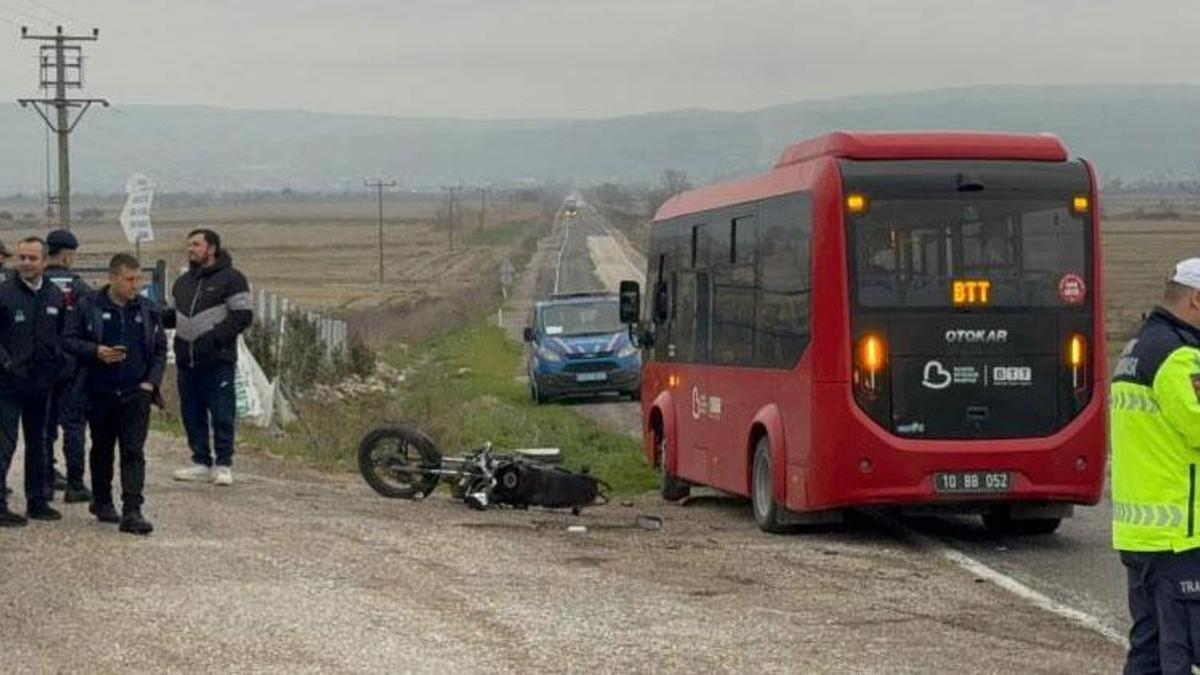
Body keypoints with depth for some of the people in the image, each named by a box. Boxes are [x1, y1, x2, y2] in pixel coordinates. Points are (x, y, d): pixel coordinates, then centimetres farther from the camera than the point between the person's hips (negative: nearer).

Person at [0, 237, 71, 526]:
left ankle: (37, 501, 22)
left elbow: (63, 333, 17)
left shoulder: (56, 296, 7)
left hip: (41, 382, 5)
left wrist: (56, 364, 4)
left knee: (38, 443, 14)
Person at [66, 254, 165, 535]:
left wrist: (151, 381, -1)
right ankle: (102, 501, 31)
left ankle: (132, 512, -12)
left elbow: (161, 348, 11)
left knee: (134, 452, -7)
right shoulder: (89, 306, -2)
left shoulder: (148, 309, 5)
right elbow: (71, 341, -1)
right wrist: (96, 351, -18)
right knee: (102, 449, 14)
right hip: (100, 393, 0)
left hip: (136, 393, 0)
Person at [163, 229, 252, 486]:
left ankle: (224, 465, 1)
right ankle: (201, 462, 17)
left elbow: (243, 315, -10)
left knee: (222, 414, -5)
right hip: (186, 360, 7)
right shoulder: (183, 282, 18)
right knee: (192, 414, 8)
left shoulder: (231, 279, -4)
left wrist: (215, 337, -18)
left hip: (217, 360, -7)